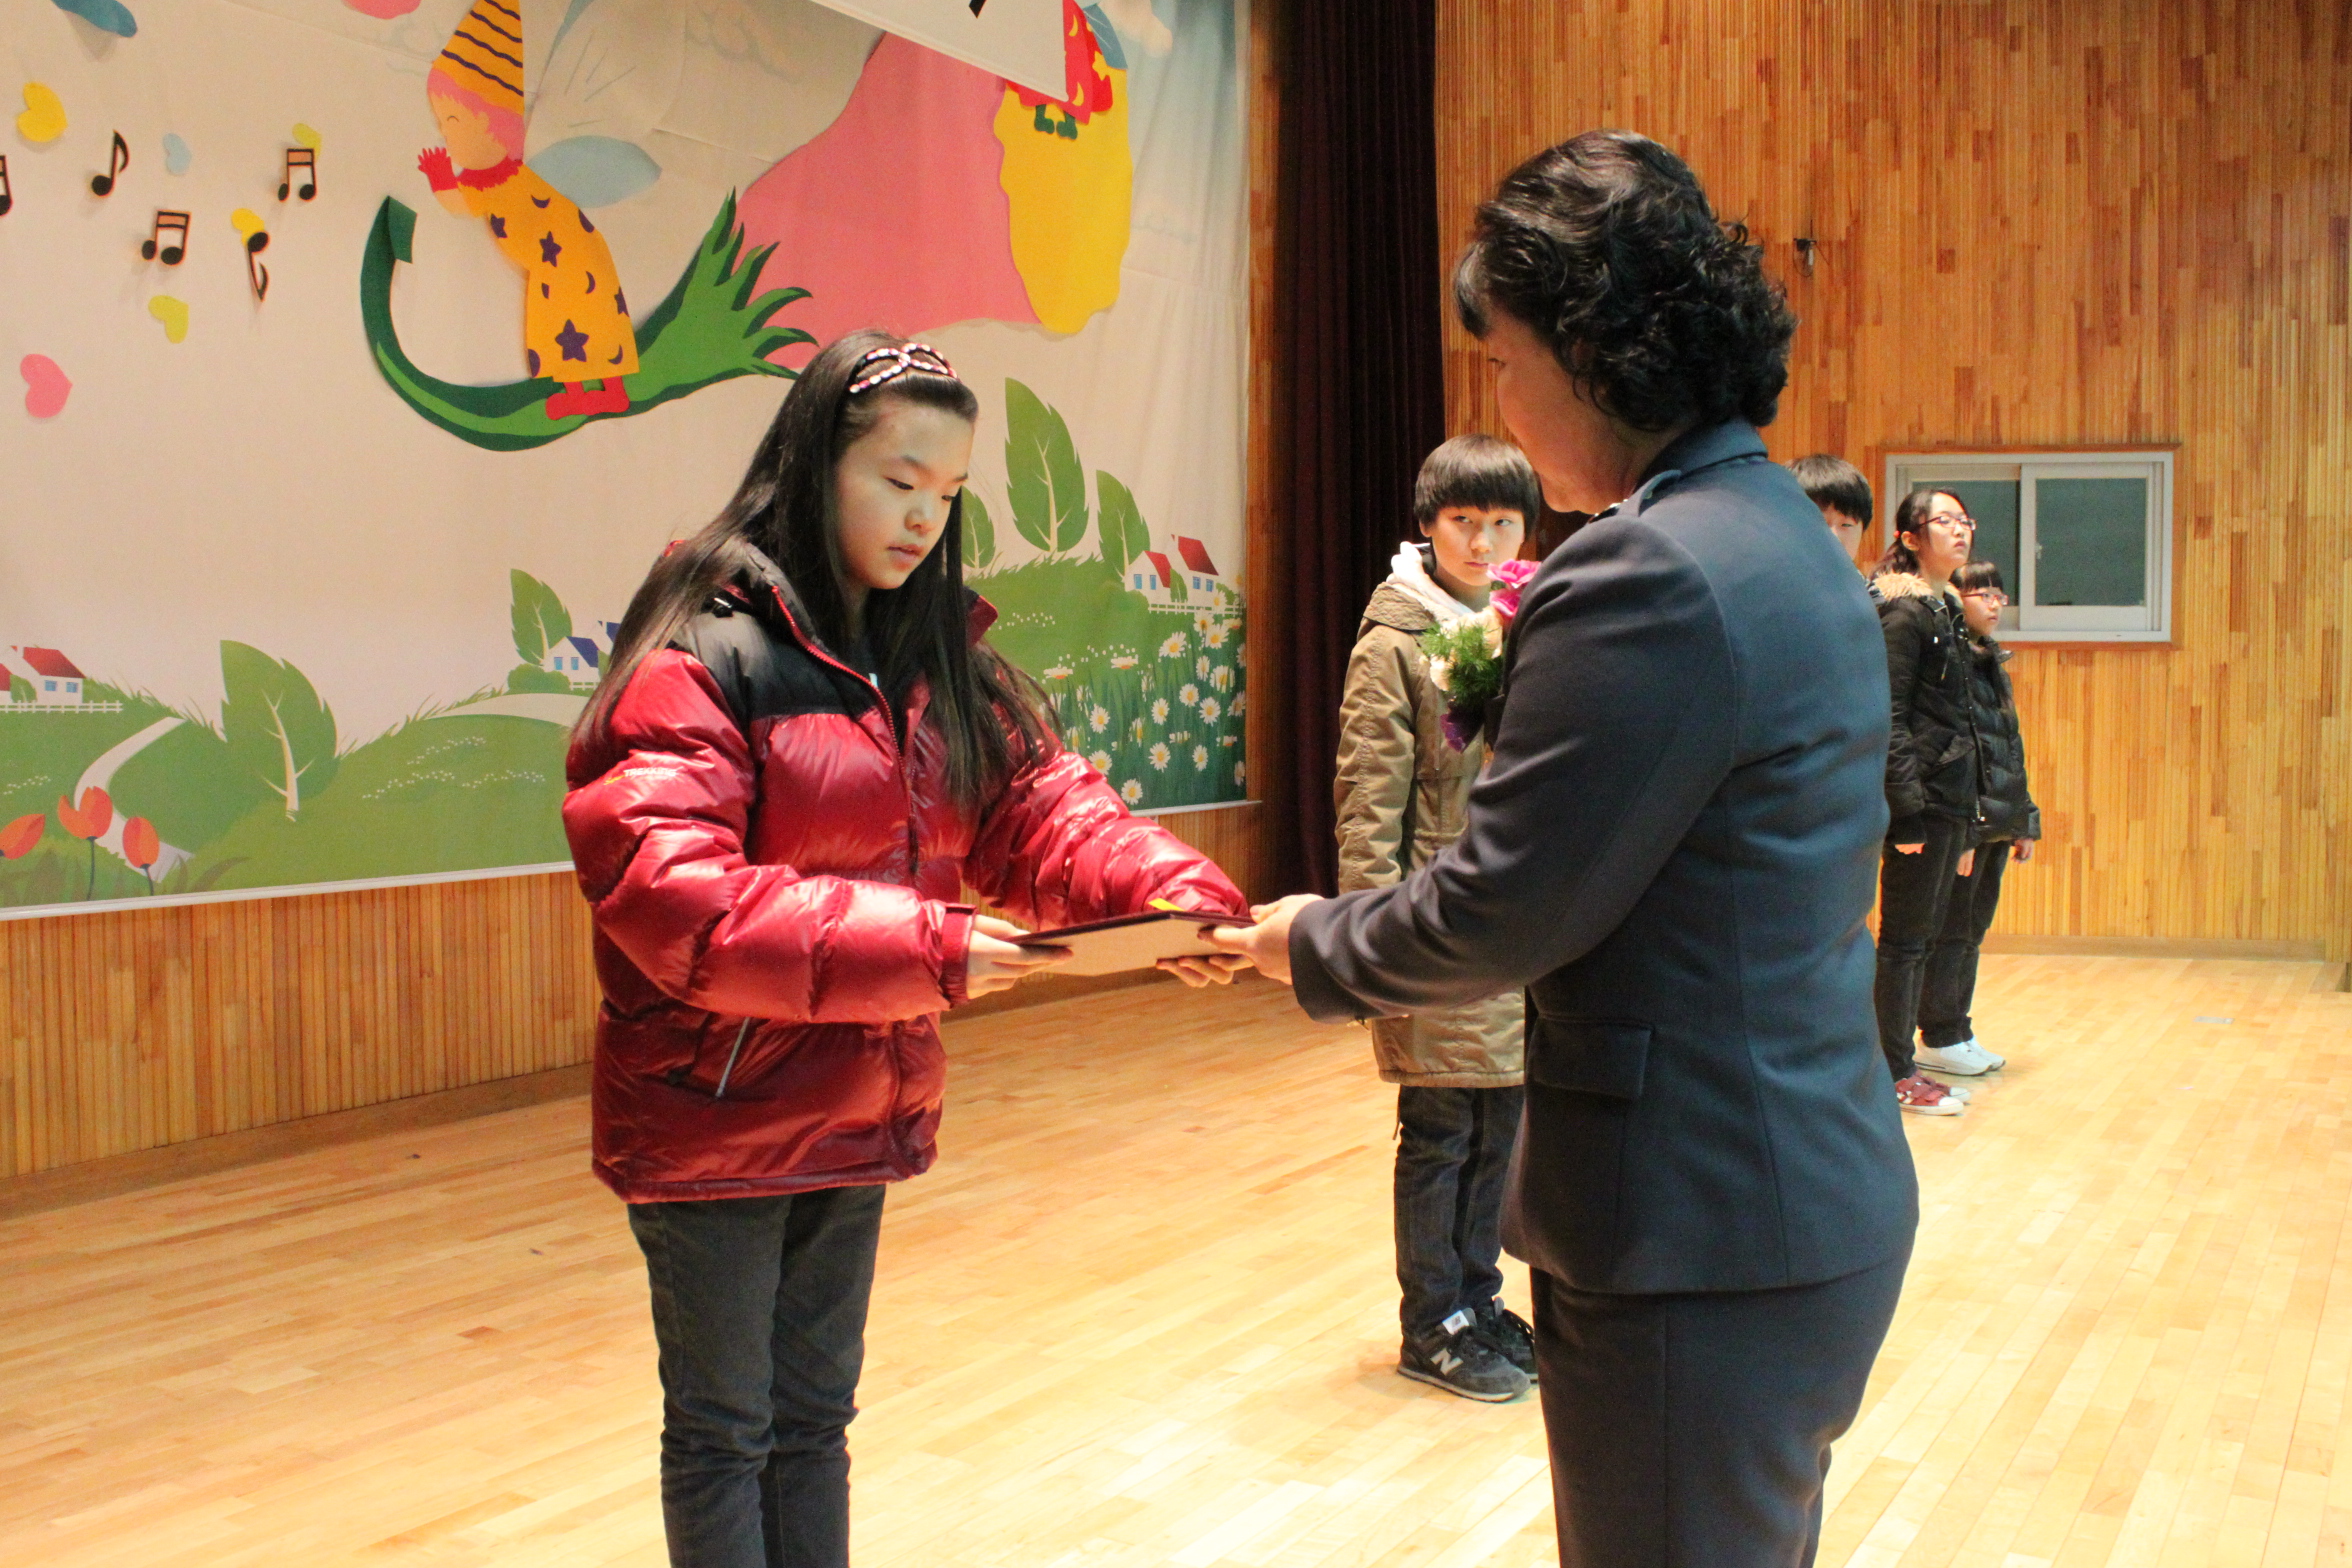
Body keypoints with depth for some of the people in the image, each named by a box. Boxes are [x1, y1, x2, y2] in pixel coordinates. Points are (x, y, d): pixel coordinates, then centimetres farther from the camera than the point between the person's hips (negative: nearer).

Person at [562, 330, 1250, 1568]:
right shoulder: (701, 657, -17)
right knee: (723, 1431, 10)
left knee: (815, 1417, 20)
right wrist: (921, 951, -32)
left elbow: (1037, 805, -1)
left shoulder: (938, 657, 7)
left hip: (860, 1114, 7)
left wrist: (1173, 889, -22)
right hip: (716, 1123, -6)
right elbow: (669, 895, -27)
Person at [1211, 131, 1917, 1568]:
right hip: (1819, 1195, 10)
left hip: (1704, 1246, -10)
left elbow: (1491, 915, -17)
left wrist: (1312, 946, -1)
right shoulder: (1786, 534, 10)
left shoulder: (1649, 575, -22)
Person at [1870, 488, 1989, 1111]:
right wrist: (1906, 810, -22)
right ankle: (1897, 1074, 5)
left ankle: (1905, 1056, 21)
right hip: (1923, 794, -9)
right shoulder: (1904, 613, -12)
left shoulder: (1944, 610, 16)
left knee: (1923, 934, 13)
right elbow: (1889, 718, -18)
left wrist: (1964, 821, 19)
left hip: (1950, 796, 9)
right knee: (1906, 937, -2)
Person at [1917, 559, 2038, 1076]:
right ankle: (1941, 1038, 9)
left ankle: (1955, 1033, 21)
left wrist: (2023, 820, 18)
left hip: (1997, 820, 9)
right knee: (1951, 930, 0)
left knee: (1973, 930, 13)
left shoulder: (1993, 662, 16)